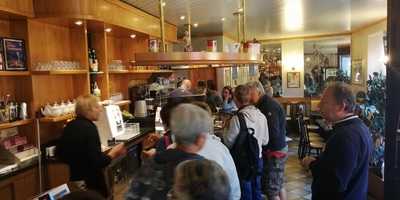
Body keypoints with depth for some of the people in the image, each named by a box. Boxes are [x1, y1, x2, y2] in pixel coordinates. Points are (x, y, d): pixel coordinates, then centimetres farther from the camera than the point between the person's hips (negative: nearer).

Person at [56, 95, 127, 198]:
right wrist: (114, 153, -15)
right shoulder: (89, 128, -22)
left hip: (74, 179, 8)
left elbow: (59, 153, 12)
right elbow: (97, 163, -27)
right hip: (91, 183, -8)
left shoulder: (70, 126, 1)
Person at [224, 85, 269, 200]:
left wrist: (225, 132, 2)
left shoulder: (237, 118, -22)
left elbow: (229, 142, -15)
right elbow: (265, 141, 3)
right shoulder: (261, 116, -5)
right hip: (258, 159, 5)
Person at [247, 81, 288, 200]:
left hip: (274, 152, -10)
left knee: (271, 190, 0)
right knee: (279, 185, 20)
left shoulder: (270, 106, -21)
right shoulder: (266, 104, 8)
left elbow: (273, 133, -25)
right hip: (279, 149, 10)